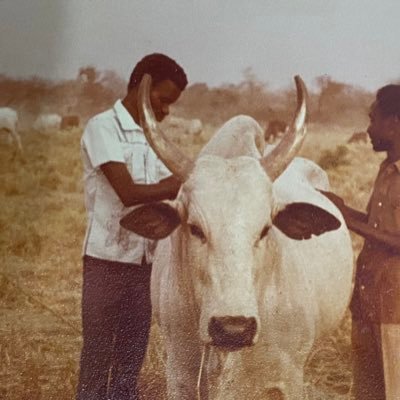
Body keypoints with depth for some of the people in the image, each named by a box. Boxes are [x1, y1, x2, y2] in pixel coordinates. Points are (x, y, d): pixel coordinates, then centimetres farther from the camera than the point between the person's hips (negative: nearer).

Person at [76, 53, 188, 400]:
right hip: (107, 259, -7)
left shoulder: (151, 137, 13)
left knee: (132, 355, 12)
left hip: (144, 261, 7)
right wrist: (186, 185, -20)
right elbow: (127, 192, -21)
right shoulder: (103, 128, -10)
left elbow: (167, 190, 8)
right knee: (98, 354, 2)